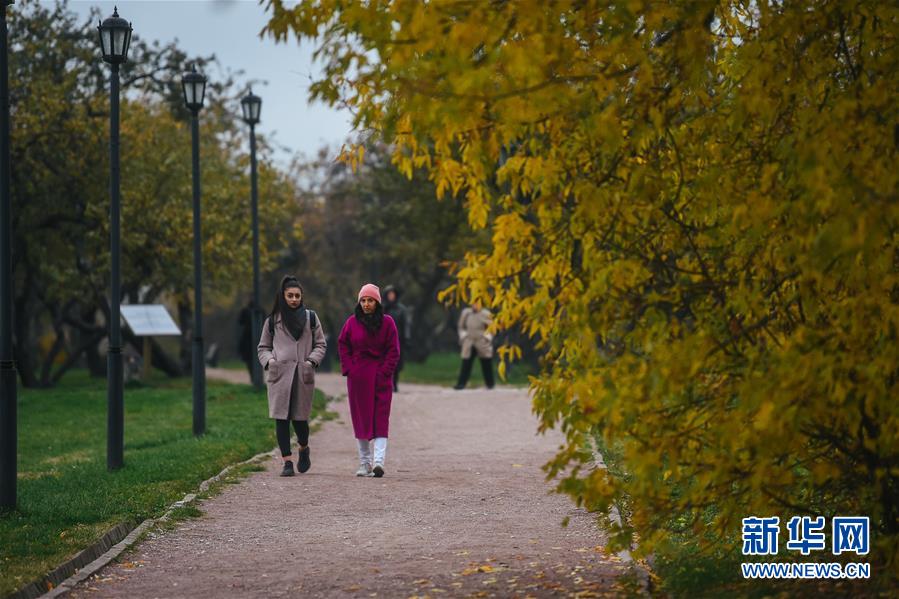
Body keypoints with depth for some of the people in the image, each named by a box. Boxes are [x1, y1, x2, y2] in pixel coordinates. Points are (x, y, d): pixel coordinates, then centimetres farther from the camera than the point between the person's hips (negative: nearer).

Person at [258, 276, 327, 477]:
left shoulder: (310, 317, 10)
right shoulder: (272, 320, 10)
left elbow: (320, 344, 13)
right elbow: (263, 346, 16)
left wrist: (312, 361, -3)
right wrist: (269, 361, -3)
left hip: (303, 375, 0)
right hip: (279, 374, 0)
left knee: (300, 417, -1)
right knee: (281, 418, -6)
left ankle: (304, 449, 30)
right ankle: (287, 461, -2)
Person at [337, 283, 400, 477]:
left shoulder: (387, 322, 0)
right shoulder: (352, 322, 3)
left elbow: (393, 350, 0)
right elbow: (343, 345, 8)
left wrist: (384, 372, -8)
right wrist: (349, 369, -3)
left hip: (380, 377, -2)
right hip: (357, 378, 2)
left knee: (380, 418, -8)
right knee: (360, 419, 6)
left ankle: (378, 461, -16)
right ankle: (364, 463, 14)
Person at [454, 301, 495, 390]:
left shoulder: (485, 314, -8)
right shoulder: (466, 313, 1)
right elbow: (461, 326, 15)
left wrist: (488, 338, -7)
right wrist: (463, 336, 7)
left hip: (483, 344, -2)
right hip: (469, 343, 2)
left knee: (486, 365, 5)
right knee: (466, 364, -4)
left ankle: (490, 384, 17)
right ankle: (461, 383, -5)